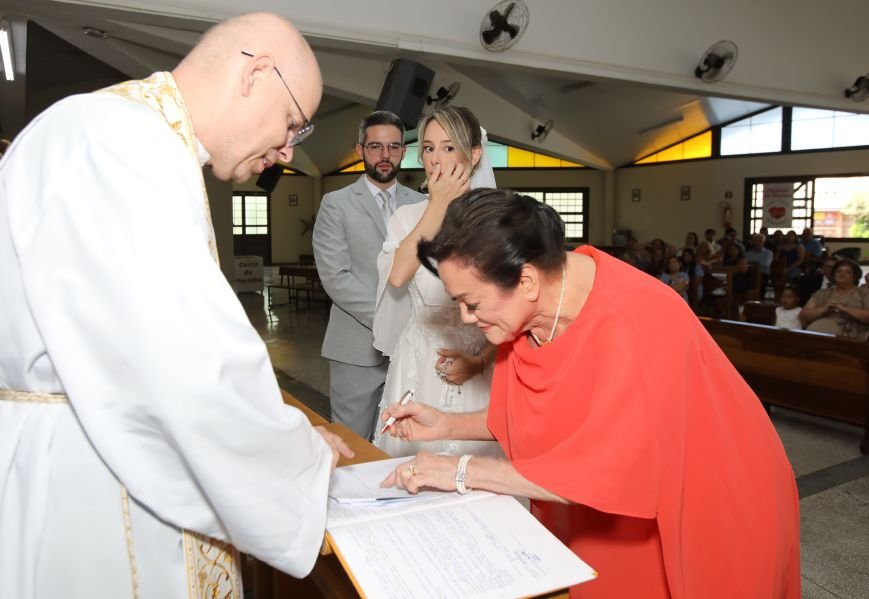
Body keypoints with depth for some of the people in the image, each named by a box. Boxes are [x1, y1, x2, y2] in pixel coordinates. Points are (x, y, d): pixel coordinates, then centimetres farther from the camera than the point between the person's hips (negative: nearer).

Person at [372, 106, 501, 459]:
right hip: (420, 366, 2)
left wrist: (481, 360, -14)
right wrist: (439, 204, -9)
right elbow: (397, 274, -14)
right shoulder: (408, 216, 6)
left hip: (480, 367, -2)